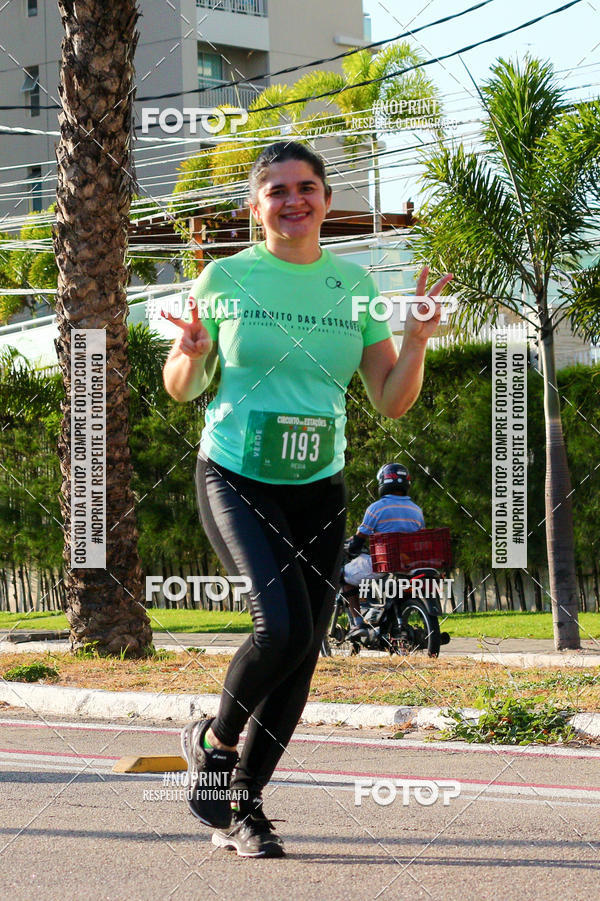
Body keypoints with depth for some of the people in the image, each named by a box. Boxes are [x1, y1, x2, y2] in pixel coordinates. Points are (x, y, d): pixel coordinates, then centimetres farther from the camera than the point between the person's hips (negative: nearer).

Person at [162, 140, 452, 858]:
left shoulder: (354, 285, 6)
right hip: (235, 480, -4)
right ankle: (213, 740, 4)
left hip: (318, 491, 4)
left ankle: (242, 808, 15)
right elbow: (181, 389, 7)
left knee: (301, 657, 0)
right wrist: (189, 353, -15)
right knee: (282, 626, -24)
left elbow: (391, 402, 6)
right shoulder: (227, 278, -1)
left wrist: (418, 338, -10)